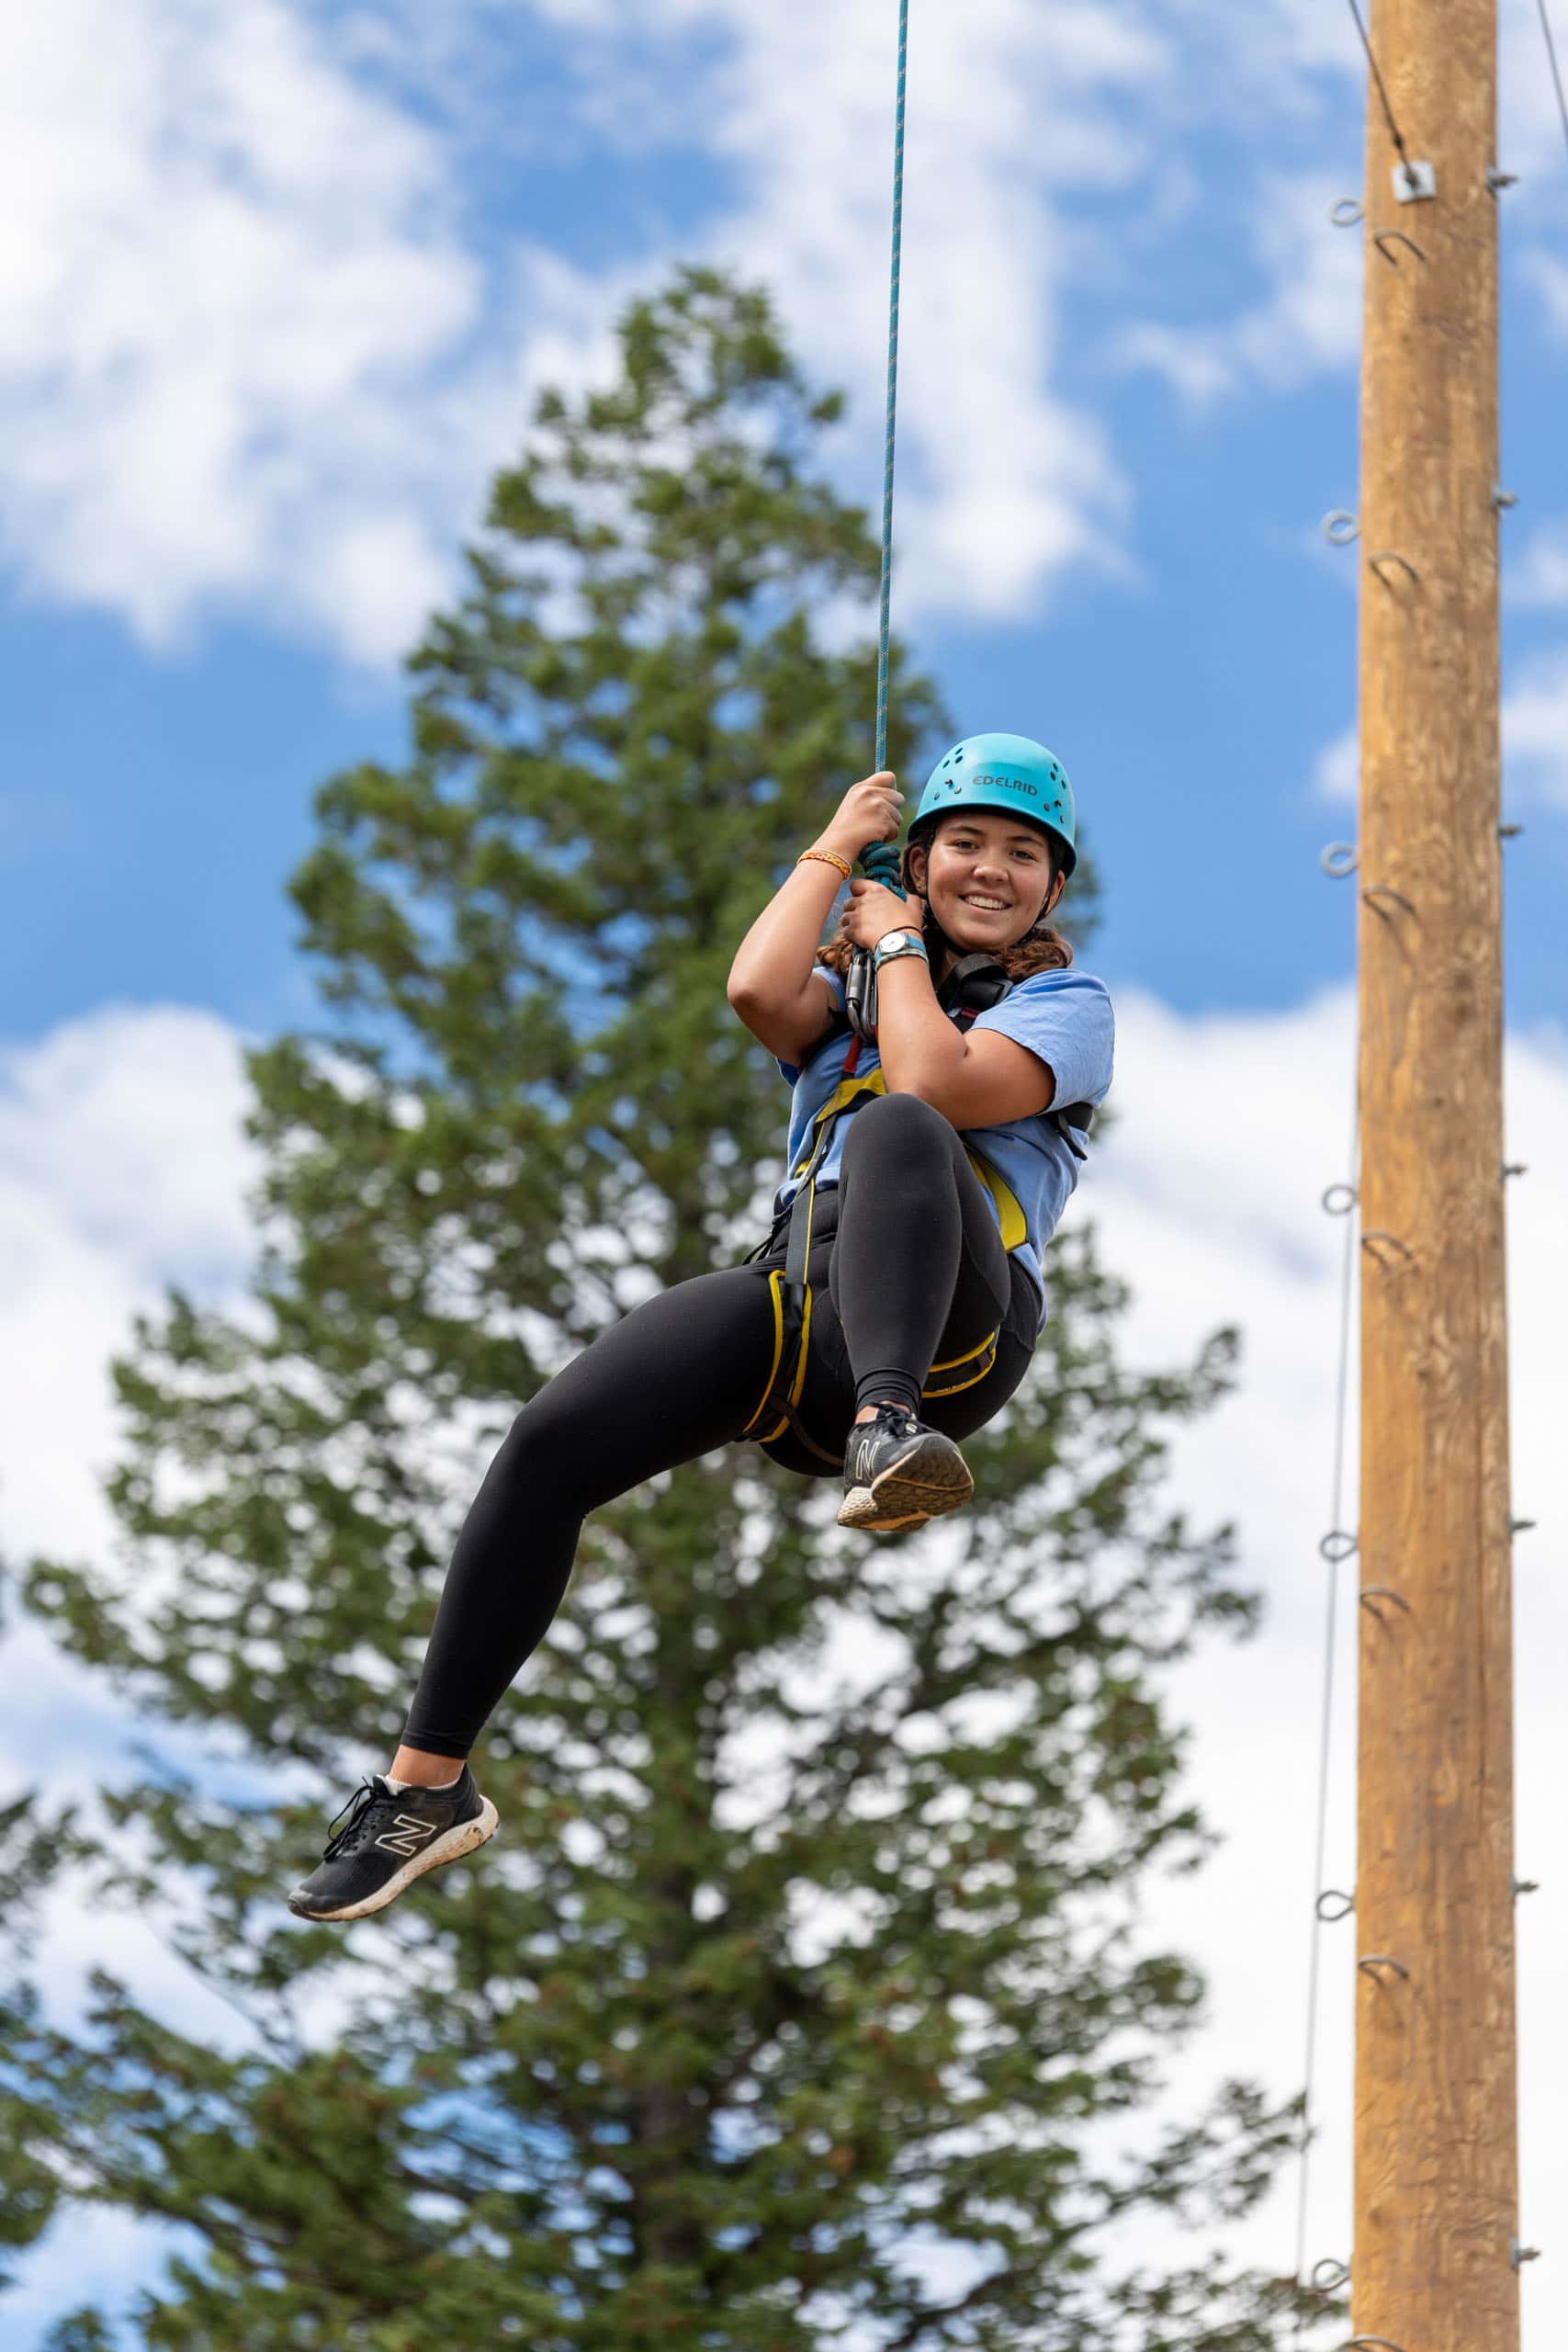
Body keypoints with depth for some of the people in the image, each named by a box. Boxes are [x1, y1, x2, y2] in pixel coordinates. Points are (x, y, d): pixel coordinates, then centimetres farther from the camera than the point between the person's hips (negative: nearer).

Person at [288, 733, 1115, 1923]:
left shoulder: (1066, 1001, 16)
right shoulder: (853, 991, 30)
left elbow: (935, 1084, -6)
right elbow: (761, 991, 3)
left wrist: (896, 944, 9)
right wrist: (833, 849, 15)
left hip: (946, 1329, -4)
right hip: (793, 1299, 4)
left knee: (899, 1130, -36)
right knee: (547, 1447, -14)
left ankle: (890, 1432, -59)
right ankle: (427, 1786, -6)